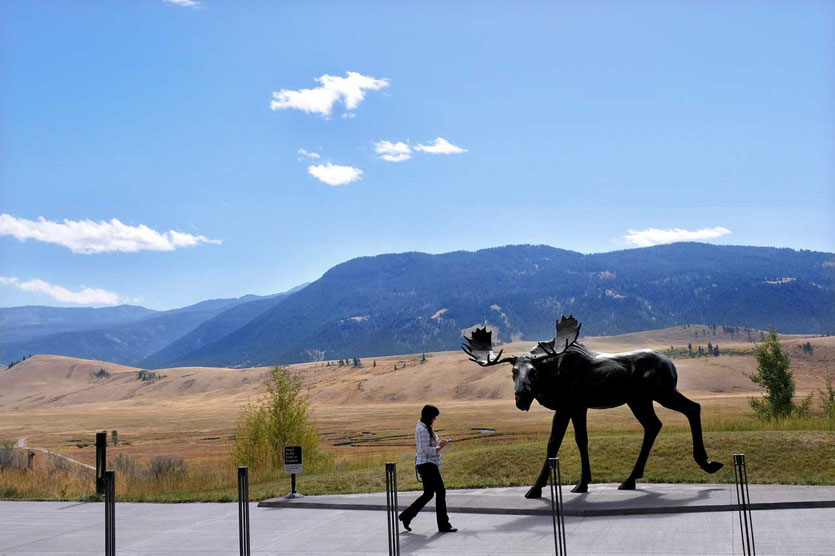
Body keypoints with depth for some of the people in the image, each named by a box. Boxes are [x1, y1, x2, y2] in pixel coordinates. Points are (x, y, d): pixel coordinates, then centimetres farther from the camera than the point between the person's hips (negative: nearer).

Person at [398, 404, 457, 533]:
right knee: (440, 492, -5)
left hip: (425, 465, 11)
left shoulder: (422, 427, 15)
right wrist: (439, 447, -11)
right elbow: (426, 450, -21)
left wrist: (439, 443, 9)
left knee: (428, 494, 14)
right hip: (427, 464, -11)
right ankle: (444, 526, 1)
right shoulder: (423, 429, -17)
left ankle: (406, 516, 19)